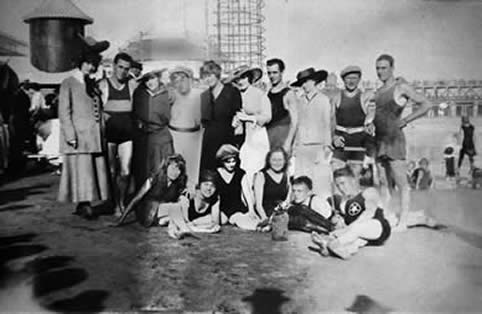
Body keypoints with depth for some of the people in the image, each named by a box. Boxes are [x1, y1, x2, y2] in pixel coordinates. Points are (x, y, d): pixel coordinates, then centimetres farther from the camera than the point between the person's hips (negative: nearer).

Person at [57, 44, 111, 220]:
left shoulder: (92, 84, 17)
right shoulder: (68, 84, -1)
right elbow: (64, 112, -6)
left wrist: (102, 132, 10)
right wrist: (71, 136, -15)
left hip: (95, 135, 6)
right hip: (79, 135, -6)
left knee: (96, 170, 4)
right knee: (81, 170, -7)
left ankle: (82, 206, 11)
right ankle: (84, 205, -2)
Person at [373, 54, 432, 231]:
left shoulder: (401, 87, -3)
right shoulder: (378, 91, 17)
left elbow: (426, 104, -8)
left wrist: (405, 121, -11)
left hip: (394, 139, -7)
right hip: (379, 140, 7)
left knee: (401, 183, -6)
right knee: (384, 183, 8)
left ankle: (403, 222, -4)